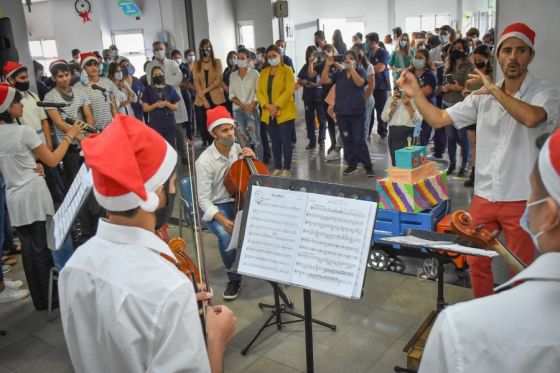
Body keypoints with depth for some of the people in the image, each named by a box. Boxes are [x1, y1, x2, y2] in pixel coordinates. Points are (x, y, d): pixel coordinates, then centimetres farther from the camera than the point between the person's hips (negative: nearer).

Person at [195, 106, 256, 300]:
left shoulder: (237, 148, -1)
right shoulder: (204, 161, -18)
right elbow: (204, 199, -19)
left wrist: (252, 159, -7)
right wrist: (222, 220, -33)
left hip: (240, 201, 5)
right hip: (216, 207, -4)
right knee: (226, 235, -34)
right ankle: (234, 279, -8)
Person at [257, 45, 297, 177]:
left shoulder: (287, 70, -1)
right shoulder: (264, 72, 14)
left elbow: (289, 90, -12)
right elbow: (259, 91, 7)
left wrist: (277, 106, -19)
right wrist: (266, 105, -10)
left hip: (284, 113, -5)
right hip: (269, 114, 5)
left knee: (286, 141, -1)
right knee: (275, 141, 11)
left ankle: (286, 169, 5)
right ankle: (277, 167, 19)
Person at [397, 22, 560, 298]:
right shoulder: (482, 96, 4)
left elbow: (531, 117, -32)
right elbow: (438, 119, 4)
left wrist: (495, 89, -24)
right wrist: (416, 94, -7)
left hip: (521, 200, -4)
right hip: (483, 196, 4)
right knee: (476, 262, 16)